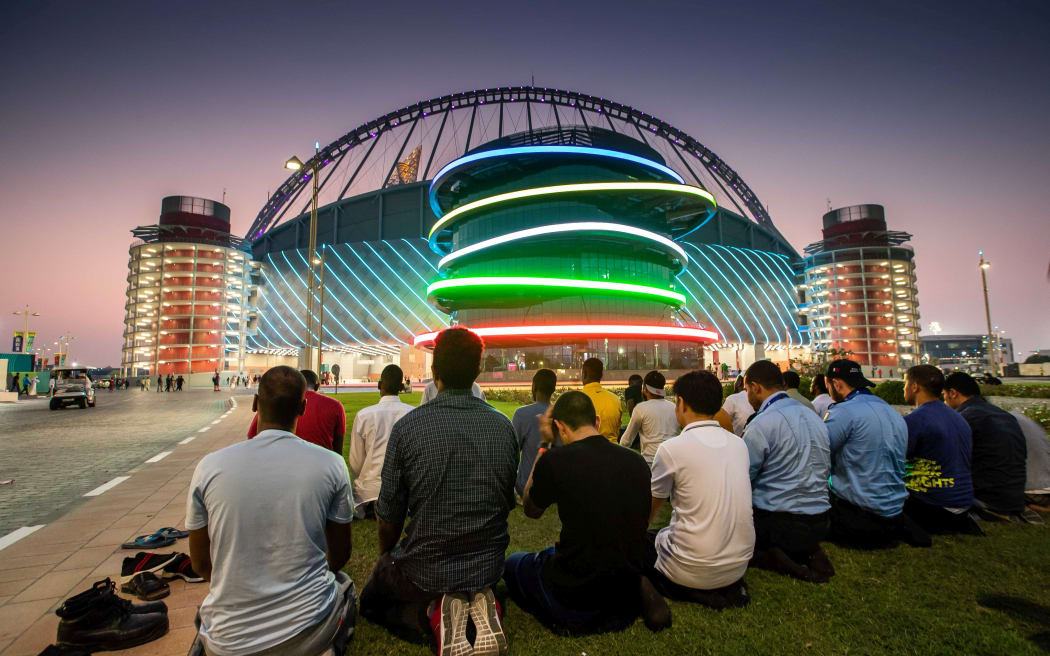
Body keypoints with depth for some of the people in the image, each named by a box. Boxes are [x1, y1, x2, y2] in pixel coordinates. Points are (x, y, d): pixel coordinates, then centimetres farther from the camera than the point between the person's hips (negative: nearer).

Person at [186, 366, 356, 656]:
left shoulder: (209, 467, -10)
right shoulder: (331, 464, -13)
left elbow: (200, 564, 3)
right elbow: (340, 555, 0)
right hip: (309, 630, -1)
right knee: (344, 584, 32)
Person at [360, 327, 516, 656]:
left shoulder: (408, 427, -19)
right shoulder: (504, 427, -10)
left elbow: (388, 516, -8)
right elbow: (507, 503, 3)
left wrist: (385, 557, 14)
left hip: (424, 571, -3)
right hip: (489, 567, 4)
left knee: (371, 601, 28)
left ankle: (432, 613, 0)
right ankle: (478, 606, 5)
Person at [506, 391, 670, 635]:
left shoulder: (555, 460, -19)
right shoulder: (636, 461, -4)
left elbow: (530, 510, 2)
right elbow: (643, 521, 11)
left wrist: (544, 443, 2)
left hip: (575, 594, -4)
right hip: (630, 580, 4)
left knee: (513, 562, 25)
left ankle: (572, 615, 3)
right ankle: (635, 592, 9)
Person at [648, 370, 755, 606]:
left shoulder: (672, 448, -16)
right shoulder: (739, 444, 2)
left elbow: (649, 511, 0)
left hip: (694, 571, -6)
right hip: (740, 564, 6)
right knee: (663, 535, 27)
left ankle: (693, 592, 0)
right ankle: (730, 587, 11)